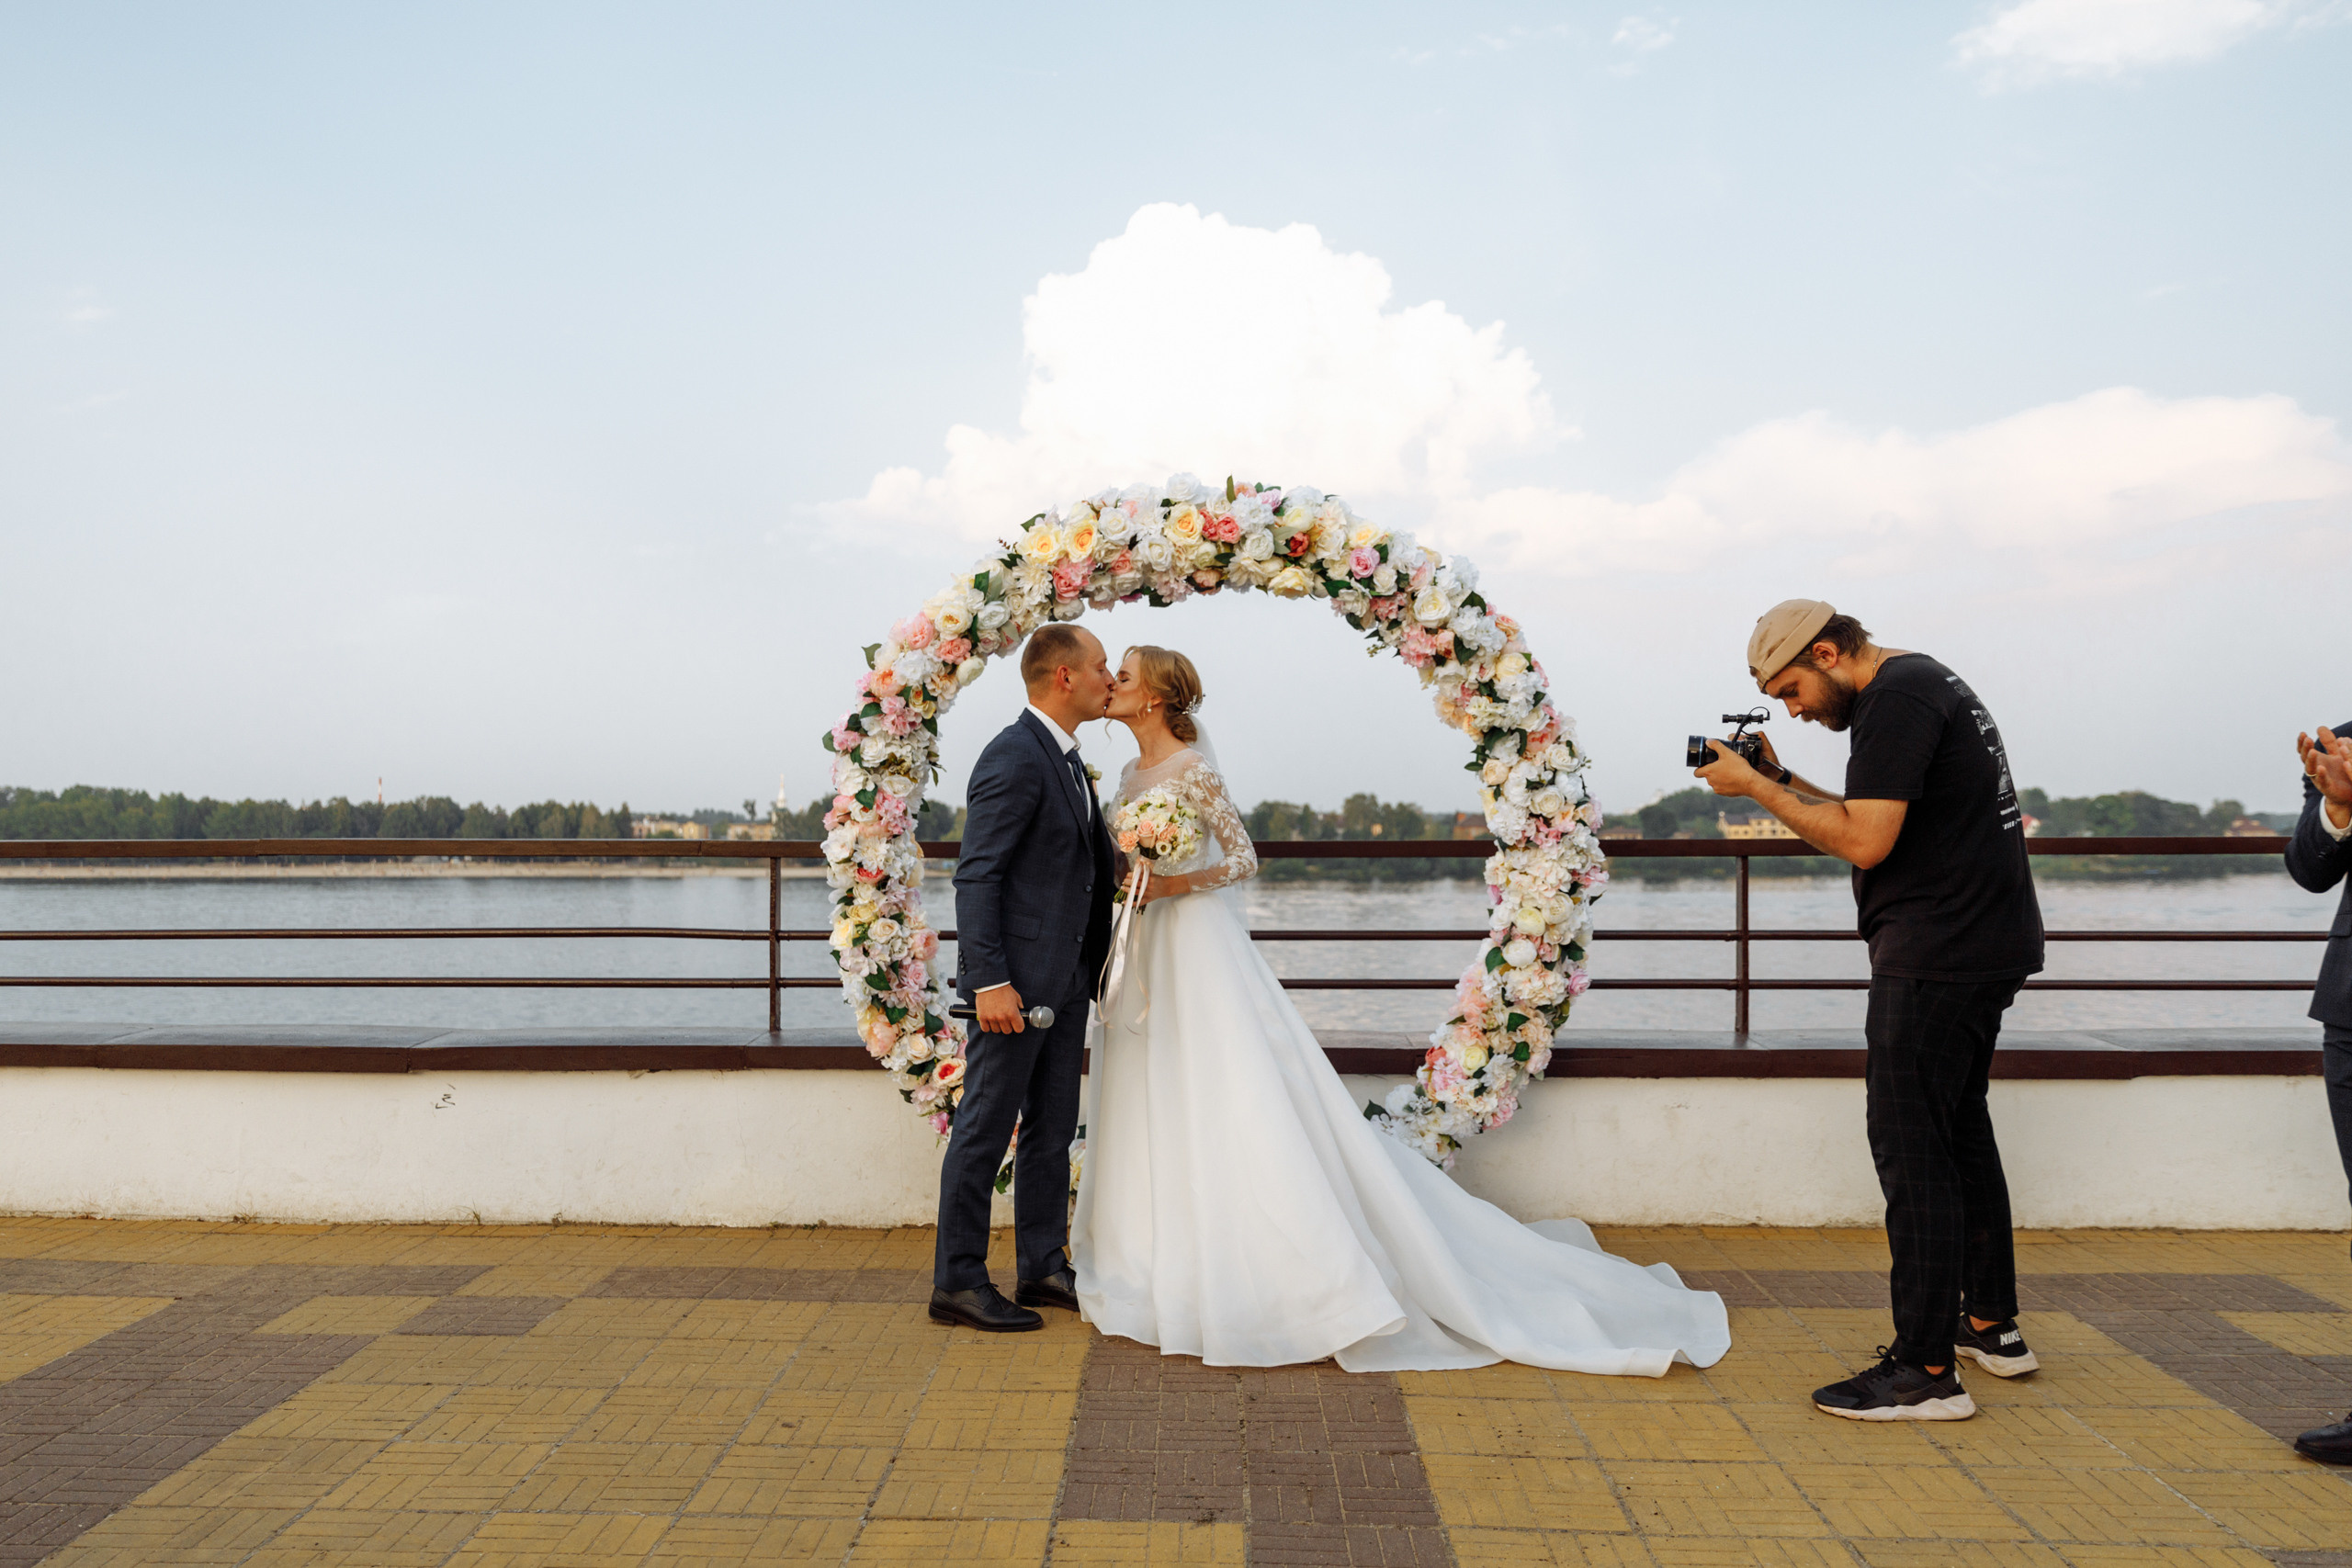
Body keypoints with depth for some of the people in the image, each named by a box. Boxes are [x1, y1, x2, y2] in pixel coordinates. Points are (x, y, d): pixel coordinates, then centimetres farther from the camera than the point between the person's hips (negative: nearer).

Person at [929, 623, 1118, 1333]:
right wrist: (989, 981, -23)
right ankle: (958, 1282, 9)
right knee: (986, 1128, 0)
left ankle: (1043, 1268, 25)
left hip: (1065, 980, 10)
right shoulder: (1013, 757, -15)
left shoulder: (1067, 761, 15)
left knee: (1053, 1128, 14)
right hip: (1016, 980, -10)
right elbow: (976, 877, -19)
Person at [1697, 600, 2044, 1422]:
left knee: (1910, 1144, -7)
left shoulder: (1896, 699, -15)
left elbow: (1864, 841, -21)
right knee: (1959, 1129, 18)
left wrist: (1756, 788, -14)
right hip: (1986, 947, 11)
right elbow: (1876, 824, 20)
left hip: (1936, 959, -11)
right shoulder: (1925, 682, 18)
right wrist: (1783, 780, 12)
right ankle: (1991, 1326, 30)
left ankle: (1927, 1371, -3)